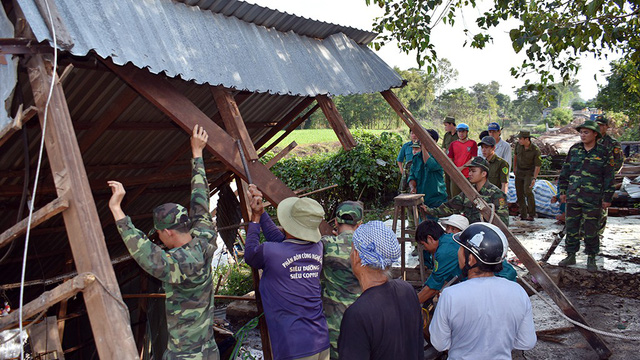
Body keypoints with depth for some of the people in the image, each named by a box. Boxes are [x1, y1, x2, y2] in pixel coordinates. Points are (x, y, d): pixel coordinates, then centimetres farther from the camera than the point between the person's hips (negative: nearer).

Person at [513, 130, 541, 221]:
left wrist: (534, 178, -23)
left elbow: (537, 166, -14)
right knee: (519, 194, 4)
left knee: (527, 191, -22)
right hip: (519, 172, 5)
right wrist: (514, 168, 20)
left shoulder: (535, 150, -18)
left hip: (529, 173, -5)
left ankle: (531, 214, -13)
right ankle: (523, 215, 14)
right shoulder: (518, 145, -5)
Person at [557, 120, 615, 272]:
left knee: (590, 230, 3)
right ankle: (571, 256, 22)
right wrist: (562, 191, 10)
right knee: (571, 228, 9)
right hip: (573, 197, 3)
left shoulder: (603, 152, -2)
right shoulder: (574, 149, 7)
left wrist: (607, 198, -1)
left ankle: (591, 259, 18)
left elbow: (609, 177, 1)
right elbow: (565, 172, 13)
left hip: (593, 200, -3)